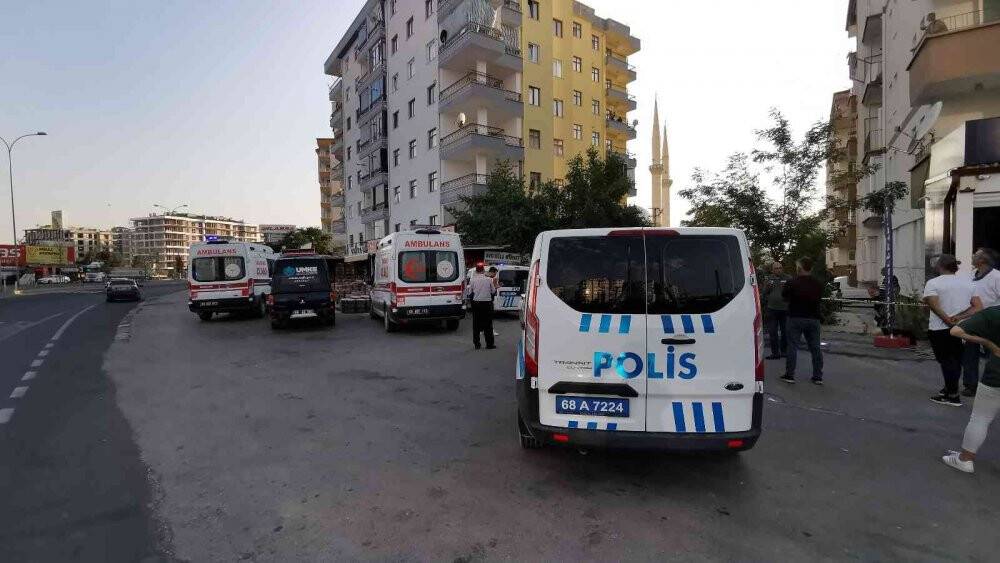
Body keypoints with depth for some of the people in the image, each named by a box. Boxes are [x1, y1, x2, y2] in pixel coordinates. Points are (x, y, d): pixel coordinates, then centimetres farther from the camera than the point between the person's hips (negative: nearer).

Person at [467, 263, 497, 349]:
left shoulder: (472, 280, -4)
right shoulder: (489, 279, -5)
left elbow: (470, 293, -1)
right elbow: (493, 292, 1)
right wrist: (495, 288, 21)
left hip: (476, 303, 1)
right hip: (487, 303, -1)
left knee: (476, 324, 10)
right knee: (488, 324, 7)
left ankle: (476, 344, 12)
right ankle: (489, 344, 10)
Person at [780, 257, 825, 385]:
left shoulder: (793, 283, -13)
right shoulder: (818, 284, 3)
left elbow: (784, 296, -1)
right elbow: (820, 298, 12)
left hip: (795, 318, -4)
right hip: (813, 319, 4)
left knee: (792, 346, 1)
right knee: (815, 347, 10)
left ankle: (790, 375, 3)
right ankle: (818, 376, 14)